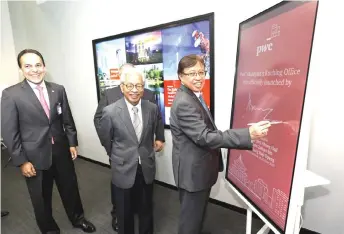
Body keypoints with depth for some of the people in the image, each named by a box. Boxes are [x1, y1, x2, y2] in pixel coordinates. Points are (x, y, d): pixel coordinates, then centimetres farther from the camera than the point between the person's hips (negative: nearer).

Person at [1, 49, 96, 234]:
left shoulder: (58, 89, 0)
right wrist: (21, 161, -11)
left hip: (61, 151, 3)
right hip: (35, 156, -2)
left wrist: (72, 143, 3)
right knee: (41, 198, 18)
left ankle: (77, 218, 45)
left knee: (70, 188, 19)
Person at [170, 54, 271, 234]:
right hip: (193, 171, -9)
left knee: (197, 215, 28)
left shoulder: (194, 96, 8)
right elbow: (204, 137, -31)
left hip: (199, 168, 10)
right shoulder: (184, 103, -25)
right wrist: (248, 134, -32)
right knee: (191, 219, 12)